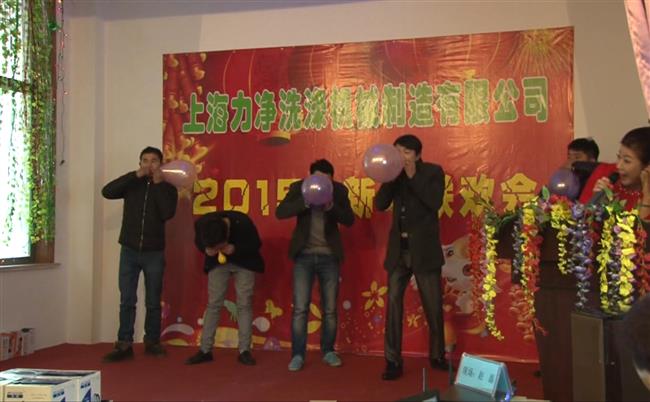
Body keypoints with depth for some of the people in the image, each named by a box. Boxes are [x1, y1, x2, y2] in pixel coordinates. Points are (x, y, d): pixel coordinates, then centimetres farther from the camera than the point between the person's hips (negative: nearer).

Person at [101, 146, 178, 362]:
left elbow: (167, 214, -15)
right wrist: (135, 175, -17)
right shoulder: (132, 184, 5)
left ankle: (152, 342, 20)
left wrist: (159, 184, -14)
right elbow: (106, 192, -13)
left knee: (153, 302, 8)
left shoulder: (168, 188, 3)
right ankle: (124, 345, 5)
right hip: (129, 251, 1)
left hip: (154, 253, 0)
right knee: (127, 300, 0)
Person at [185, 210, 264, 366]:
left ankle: (244, 351, 1)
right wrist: (206, 249, -28)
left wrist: (235, 249, -35)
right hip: (217, 262, 2)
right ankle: (205, 350, 6)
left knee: (244, 304, -5)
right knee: (213, 304, -1)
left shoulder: (243, 222, -35)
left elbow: (256, 243, -19)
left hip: (244, 262, -2)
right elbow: (198, 241, -6)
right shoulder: (201, 223, -28)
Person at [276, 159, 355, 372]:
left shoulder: (339, 190, -1)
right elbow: (280, 212, -15)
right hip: (304, 255, -1)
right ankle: (298, 354, 7)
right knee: (300, 308, -4)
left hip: (329, 256, 1)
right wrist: (306, 202, -28)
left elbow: (349, 220, -6)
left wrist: (332, 207, -24)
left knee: (330, 309, 8)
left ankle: (328, 351, 24)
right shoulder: (298, 187, -4)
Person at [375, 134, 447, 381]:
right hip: (398, 249, 3)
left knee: (433, 307, 8)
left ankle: (437, 356, 27)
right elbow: (380, 204, -2)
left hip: (424, 250, -3)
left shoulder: (433, 172, -2)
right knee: (393, 303, -1)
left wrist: (413, 176, -17)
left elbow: (435, 203, -18)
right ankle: (393, 361, 6)